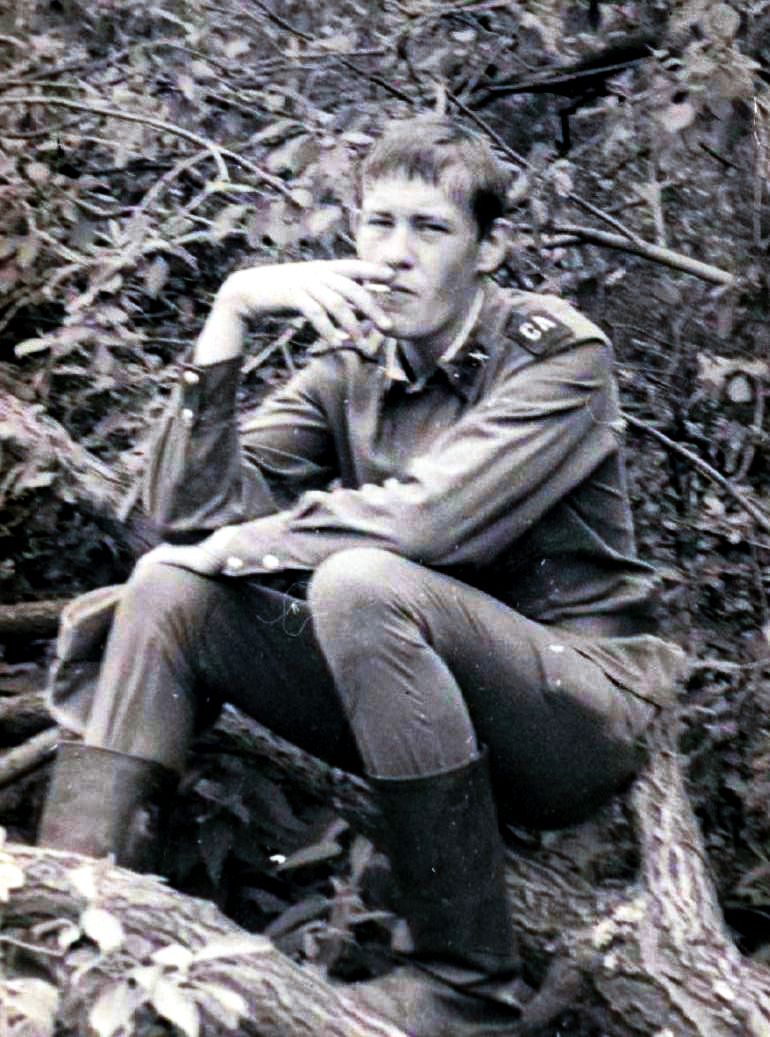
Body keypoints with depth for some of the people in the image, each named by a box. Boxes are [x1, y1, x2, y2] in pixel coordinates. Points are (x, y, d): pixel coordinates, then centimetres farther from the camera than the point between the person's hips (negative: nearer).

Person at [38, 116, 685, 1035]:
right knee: (171, 588, -7)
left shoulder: (560, 354, -9)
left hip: (582, 705, -6)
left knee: (362, 585, -33)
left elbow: (427, 519, -25)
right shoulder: (350, 365, 6)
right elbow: (191, 512, -7)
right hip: (423, 711, 6)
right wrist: (230, 313, -14)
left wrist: (247, 544, -11)